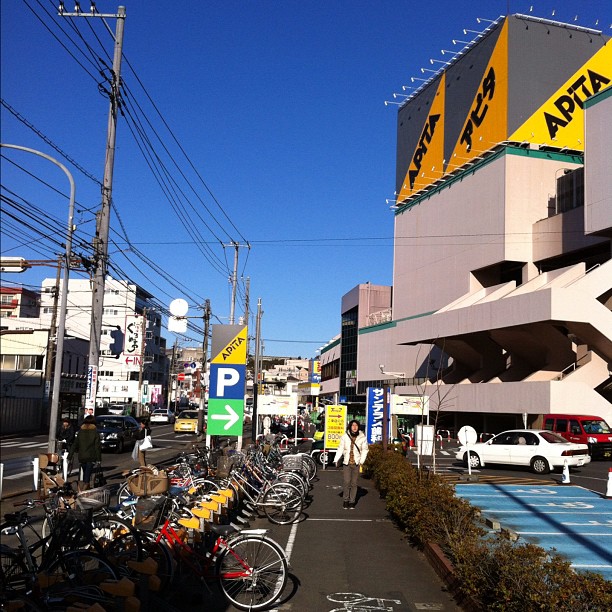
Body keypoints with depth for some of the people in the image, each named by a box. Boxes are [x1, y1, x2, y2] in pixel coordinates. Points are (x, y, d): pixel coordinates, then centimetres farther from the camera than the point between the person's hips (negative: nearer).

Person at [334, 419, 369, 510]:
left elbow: (364, 450, 4)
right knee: (346, 482, -5)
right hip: (347, 463, 0)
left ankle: (352, 501, 14)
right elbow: (340, 449, 1)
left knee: (354, 483, 5)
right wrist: (336, 460, -10)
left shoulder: (362, 438, 0)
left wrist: (362, 460, -9)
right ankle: (346, 500, 9)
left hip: (356, 463, 0)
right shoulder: (345, 437, 0)